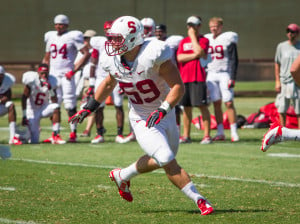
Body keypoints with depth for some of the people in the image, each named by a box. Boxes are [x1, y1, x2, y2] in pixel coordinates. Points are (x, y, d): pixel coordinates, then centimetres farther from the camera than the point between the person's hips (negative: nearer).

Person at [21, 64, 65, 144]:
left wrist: (50, 89, -28)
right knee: (34, 141, -10)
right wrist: (24, 116, -18)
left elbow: (54, 101, -13)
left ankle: (55, 136, -25)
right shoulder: (31, 80, -17)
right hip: (32, 111, -2)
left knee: (56, 107, -33)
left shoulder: (51, 81, -10)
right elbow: (24, 97, -14)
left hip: (44, 108, 2)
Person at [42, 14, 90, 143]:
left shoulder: (73, 37, -5)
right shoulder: (50, 37, 13)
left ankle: (73, 133, 0)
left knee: (70, 105, -7)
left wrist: (74, 71, -13)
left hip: (67, 75, -5)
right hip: (53, 75, 5)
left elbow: (86, 54, -9)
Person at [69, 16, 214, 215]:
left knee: (159, 160, 15)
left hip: (165, 114, -1)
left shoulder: (154, 54, -27)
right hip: (142, 120, 1)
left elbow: (178, 86, -25)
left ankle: (122, 176, 39)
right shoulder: (115, 61, -10)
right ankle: (199, 200, -5)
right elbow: (108, 84, 13)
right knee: (168, 162, -13)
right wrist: (88, 109, 10)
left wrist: (162, 110, -37)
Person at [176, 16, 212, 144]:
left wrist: (193, 37, -6)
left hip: (198, 78, -5)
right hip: (184, 78, 5)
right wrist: (195, 55, -10)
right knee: (186, 107, 7)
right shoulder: (183, 42, 16)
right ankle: (186, 136, 13)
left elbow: (200, 52, -16)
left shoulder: (204, 40, 4)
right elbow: (179, 58, 1)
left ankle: (207, 135, -6)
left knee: (203, 106, -8)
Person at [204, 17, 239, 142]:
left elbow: (234, 60, -4)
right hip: (211, 74, 4)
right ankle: (220, 133, 6)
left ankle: (234, 133, -7)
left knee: (229, 103, -9)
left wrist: (233, 78, -11)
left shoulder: (228, 39, -3)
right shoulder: (206, 40, 11)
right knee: (216, 104, 3)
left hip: (225, 73, -4)